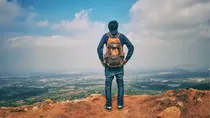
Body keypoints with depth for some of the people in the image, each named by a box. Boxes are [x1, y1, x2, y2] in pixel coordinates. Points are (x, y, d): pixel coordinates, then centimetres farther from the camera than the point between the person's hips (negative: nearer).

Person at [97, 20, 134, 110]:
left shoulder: (106, 36, -1)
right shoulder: (122, 36, 2)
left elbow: (99, 48, -12)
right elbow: (131, 47, -5)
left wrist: (102, 60, -5)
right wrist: (126, 59, -2)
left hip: (109, 64, -1)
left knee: (108, 84, 8)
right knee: (120, 84, 13)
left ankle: (108, 104, 11)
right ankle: (120, 103, 15)